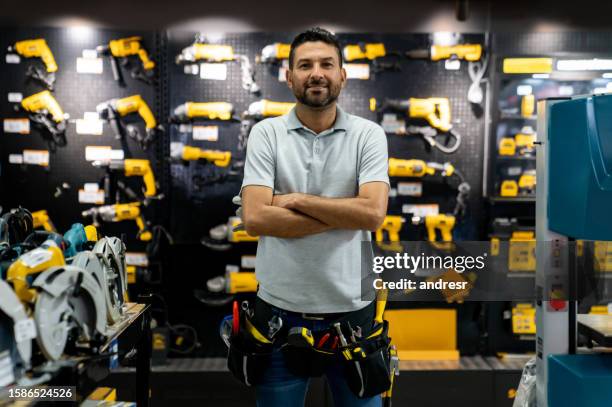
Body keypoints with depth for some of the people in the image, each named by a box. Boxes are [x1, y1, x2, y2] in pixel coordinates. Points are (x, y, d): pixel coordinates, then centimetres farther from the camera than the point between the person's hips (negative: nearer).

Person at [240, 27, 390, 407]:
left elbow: (374, 213, -15)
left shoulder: (369, 134, -1)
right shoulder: (266, 133, -2)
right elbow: (254, 218, -13)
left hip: (351, 308, 0)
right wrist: (344, 214, -13)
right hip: (280, 308, 0)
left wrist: (296, 200, -12)